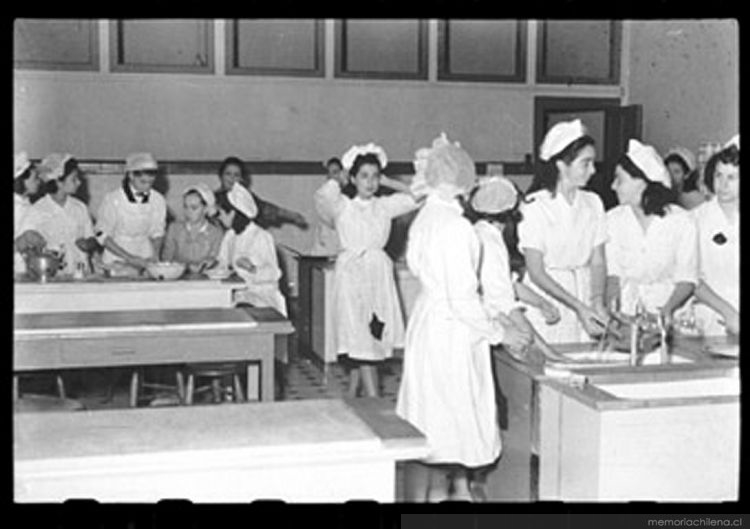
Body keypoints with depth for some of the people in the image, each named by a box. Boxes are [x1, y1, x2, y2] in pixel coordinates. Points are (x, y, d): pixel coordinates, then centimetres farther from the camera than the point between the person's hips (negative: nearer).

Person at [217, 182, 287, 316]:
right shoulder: (229, 236, 14)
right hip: (237, 291, 6)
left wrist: (253, 269, -30)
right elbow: (222, 265, 13)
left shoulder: (262, 237, -8)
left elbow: (273, 273, -13)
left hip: (261, 294, -6)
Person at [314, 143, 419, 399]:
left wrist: (388, 182, 6)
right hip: (352, 274, -4)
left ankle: (351, 399, 23)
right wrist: (339, 180, -4)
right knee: (361, 343, -7)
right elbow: (322, 195, -23)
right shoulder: (342, 206, -3)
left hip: (379, 275, 4)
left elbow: (416, 196, 4)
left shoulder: (384, 206, 8)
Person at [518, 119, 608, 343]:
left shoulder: (593, 203, 5)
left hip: (584, 294, 4)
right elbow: (536, 272, -12)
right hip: (545, 303, -4)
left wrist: (597, 302, -13)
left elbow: (598, 262, 4)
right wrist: (578, 306, -17)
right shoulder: (535, 206, -10)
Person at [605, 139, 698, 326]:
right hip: (625, 310, 1)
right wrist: (612, 308, -17)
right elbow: (612, 271, -1)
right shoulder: (613, 219, 1)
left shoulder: (681, 221, -4)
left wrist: (668, 309, -19)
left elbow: (687, 279, -3)